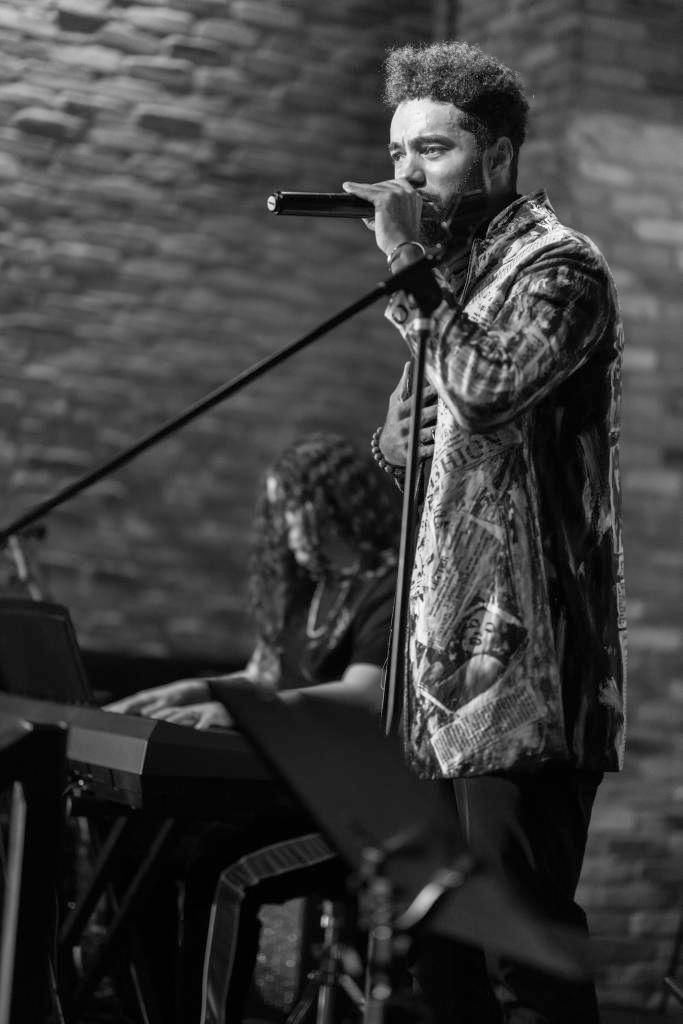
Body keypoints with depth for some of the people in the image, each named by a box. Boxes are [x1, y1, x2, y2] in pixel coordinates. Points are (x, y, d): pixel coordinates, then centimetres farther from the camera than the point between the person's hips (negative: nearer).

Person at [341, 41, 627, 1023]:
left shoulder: (557, 264, -7)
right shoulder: (455, 268, 19)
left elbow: (488, 388, -25)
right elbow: (396, 444, 26)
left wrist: (410, 266, -14)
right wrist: (403, 430, 5)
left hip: (523, 662, -9)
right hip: (445, 652, 9)